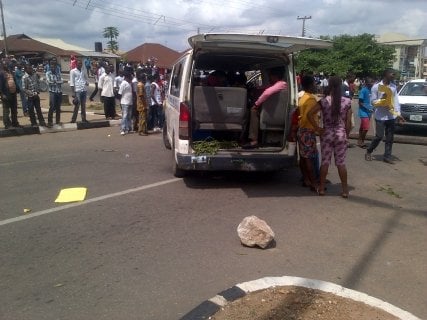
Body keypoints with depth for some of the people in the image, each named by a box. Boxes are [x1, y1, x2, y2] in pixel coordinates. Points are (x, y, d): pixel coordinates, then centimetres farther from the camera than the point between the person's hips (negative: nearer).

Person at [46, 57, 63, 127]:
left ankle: (58, 121, 19)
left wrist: (55, 81, -11)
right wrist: (58, 82, -4)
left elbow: (61, 81, -1)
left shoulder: (58, 72, 11)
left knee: (58, 107, 9)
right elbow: (49, 82, -9)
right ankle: (49, 122, -8)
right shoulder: (48, 73, 1)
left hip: (59, 91, 4)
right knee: (52, 107, -11)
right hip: (52, 91, -4)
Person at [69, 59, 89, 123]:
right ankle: (73, 120, 0)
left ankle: (84, 119, 14)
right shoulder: (73, 71, 2)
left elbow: (86, 79, 28)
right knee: (77, 106, -6)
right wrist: (73, 92, -11)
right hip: (77, 91, -5)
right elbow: (72, 82, -4)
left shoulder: (83, 72, 17)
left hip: (84, 91, 5)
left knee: (83, 106, 8)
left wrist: (87, 83, 3)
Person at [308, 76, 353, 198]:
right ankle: (345, 190, 12)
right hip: (341, 135, 0)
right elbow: (348, 122, -2)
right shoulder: (347, 102, -4)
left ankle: (321, 188, 15)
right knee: (341, 163, 7)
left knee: (325, 161, 8)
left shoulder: (324, 101, -6)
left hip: (326, 134, 0)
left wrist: (317, 129, -6)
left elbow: (310, 114, -12)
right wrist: (346, 134, 11)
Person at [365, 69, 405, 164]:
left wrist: (398, 114, -2)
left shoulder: (394, 86, 7)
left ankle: (387, 156, 16)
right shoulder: (376, 86, -7)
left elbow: (396, 101, 6)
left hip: (391, 116, 5)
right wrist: (382, 99, -23)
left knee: (390, 138, 7)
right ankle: (368, 152, 18)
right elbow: (373, 101, -6)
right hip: (380, 116, -5)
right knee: (379, 136, -3)